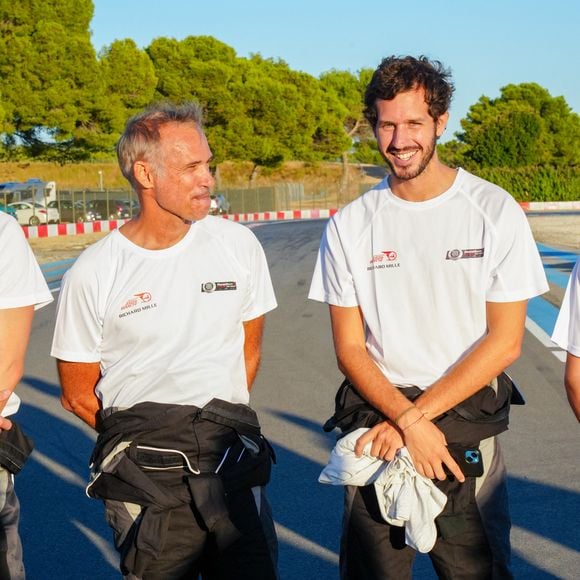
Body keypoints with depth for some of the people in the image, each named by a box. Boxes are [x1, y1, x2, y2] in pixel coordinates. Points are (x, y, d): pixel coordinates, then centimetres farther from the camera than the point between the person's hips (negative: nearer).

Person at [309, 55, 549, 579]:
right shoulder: (350, 226, 2)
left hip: (467, 431, -1)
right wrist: (408, 421, -15)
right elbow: (349, 348, 1)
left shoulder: (495, 212, -3)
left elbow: (504, 341, -6)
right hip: (377, 422, 1)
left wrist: (412, 415, -12)